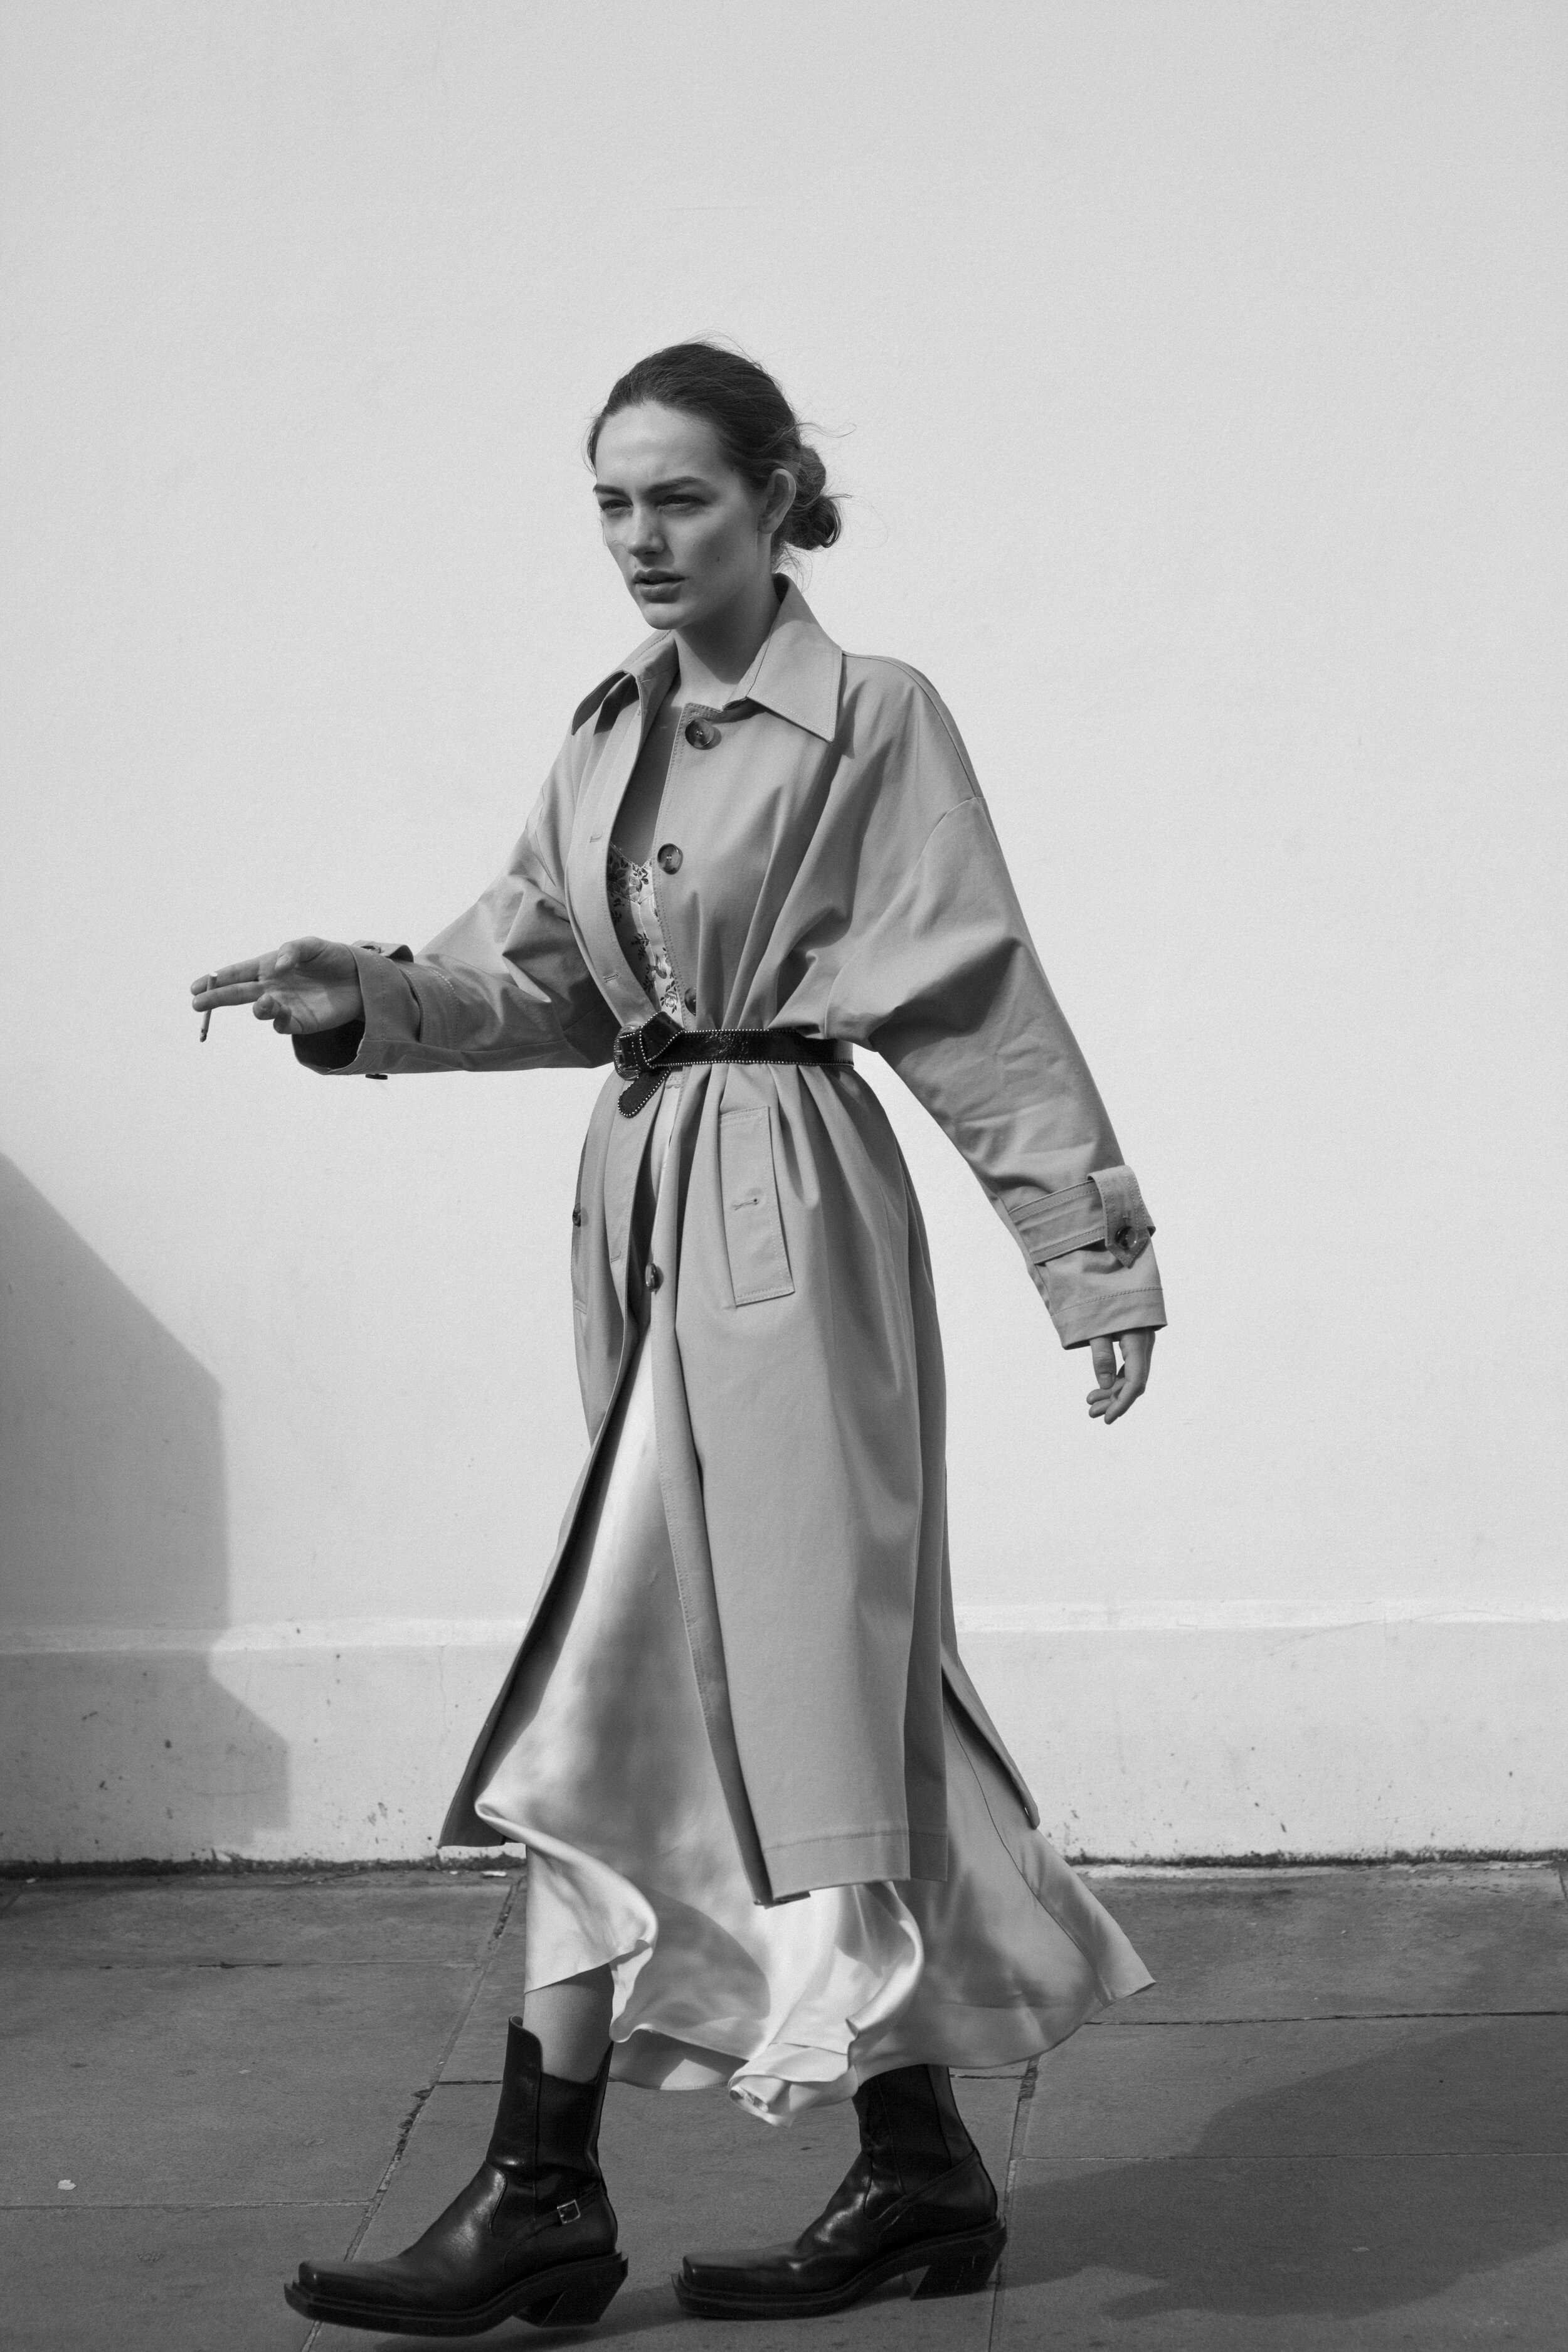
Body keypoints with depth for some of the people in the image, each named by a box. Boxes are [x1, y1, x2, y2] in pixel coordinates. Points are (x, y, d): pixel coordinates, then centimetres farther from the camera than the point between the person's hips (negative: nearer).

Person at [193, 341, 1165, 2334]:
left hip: (784, 1205, -7)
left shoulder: (870, 718, -6)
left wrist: (1096, 1257, -8)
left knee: (639, 1682, -7)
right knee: (799, 1672, 10)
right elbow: (544, 986, 12)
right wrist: (370, 1002, -6)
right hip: (645, 1201, 7)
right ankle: (919, 2167, 20)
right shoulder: (607, 735, 14)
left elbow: (986, 1010, -8)